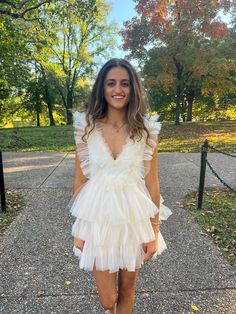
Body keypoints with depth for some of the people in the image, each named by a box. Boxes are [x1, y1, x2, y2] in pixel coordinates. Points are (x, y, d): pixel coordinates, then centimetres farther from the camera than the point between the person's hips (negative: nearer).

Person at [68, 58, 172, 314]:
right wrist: (78, 229, 2)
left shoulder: (146, 129, -7)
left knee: (127, 288, 19)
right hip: (98, 216, 1)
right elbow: (79, 180, -1)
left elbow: (152, 183, -3)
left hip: (134, 216, 0)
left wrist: (154, 231, 0)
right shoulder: (86, 127, -6)